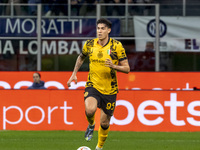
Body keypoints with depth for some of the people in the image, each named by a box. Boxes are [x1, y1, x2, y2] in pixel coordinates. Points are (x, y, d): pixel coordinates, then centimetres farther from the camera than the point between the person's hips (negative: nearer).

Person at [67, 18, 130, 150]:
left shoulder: (116, 46, -9)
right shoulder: (89, 44, 0)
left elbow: (127, 69, -8)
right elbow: (81, 57, 23)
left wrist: (114, 66, -26)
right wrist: (74, 74, 19)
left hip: (109, 89, -1)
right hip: (93, 86, 1)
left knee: (104, 123, 6)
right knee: (90, 110, -30)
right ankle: (91, 125, 6)